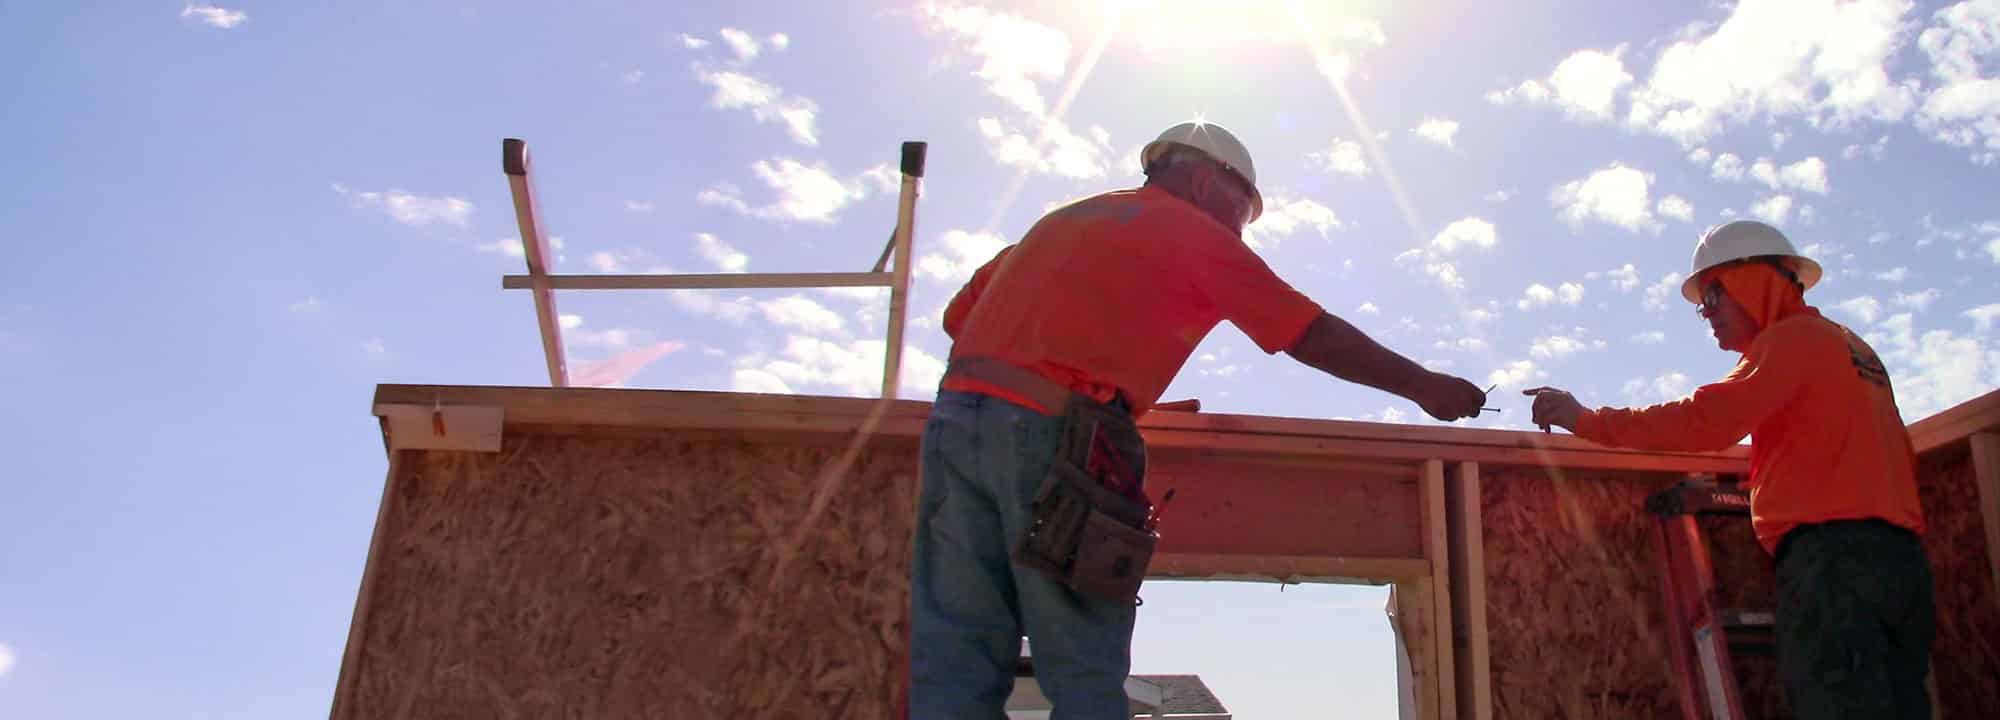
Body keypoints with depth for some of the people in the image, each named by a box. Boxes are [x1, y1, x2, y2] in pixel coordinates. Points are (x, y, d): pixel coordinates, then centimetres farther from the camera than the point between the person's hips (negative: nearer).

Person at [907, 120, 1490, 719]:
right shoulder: (1194, 233, 11)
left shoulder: (1063, 219, 28)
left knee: (957, 665, 3)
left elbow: (958, 316, 24)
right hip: (1053, 434, -6)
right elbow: (1314, 336, 11)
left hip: (955, 414, 6)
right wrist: (1422, 385, 19)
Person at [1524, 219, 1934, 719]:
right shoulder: (1851, 348, 27)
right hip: (1898, 557, 9)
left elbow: (1706, 420, -16)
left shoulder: (1792, 337, -1)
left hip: (1833, 558, -9)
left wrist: (1585, 420, -12)